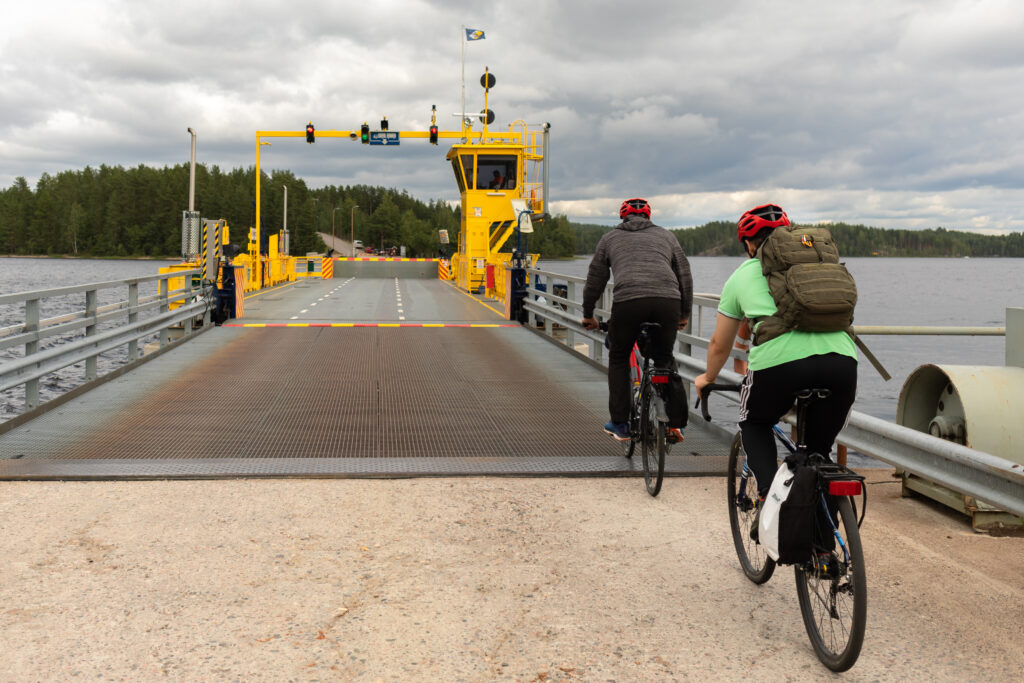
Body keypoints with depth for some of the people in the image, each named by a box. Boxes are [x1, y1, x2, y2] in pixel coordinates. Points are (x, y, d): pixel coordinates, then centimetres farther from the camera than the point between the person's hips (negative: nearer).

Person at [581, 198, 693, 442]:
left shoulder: (609, 238, 25)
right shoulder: (665, 235, 29)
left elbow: (595, 281, 26)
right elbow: (685, 276, 28)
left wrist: (588, 316, 39)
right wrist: (684, 315, 39)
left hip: (628, 301, -2)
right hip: (668, 300, 2)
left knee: (618, 359, 20)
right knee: (665, 359, 22)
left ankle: (620, 424, 20)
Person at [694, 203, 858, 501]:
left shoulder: (742, 275, 24)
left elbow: (719, 344, 34)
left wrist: (708, 378, 53)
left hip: (780, 359, -2)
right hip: (841, 359, 2)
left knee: (754, 424, 27)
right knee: (820, 448, 23)